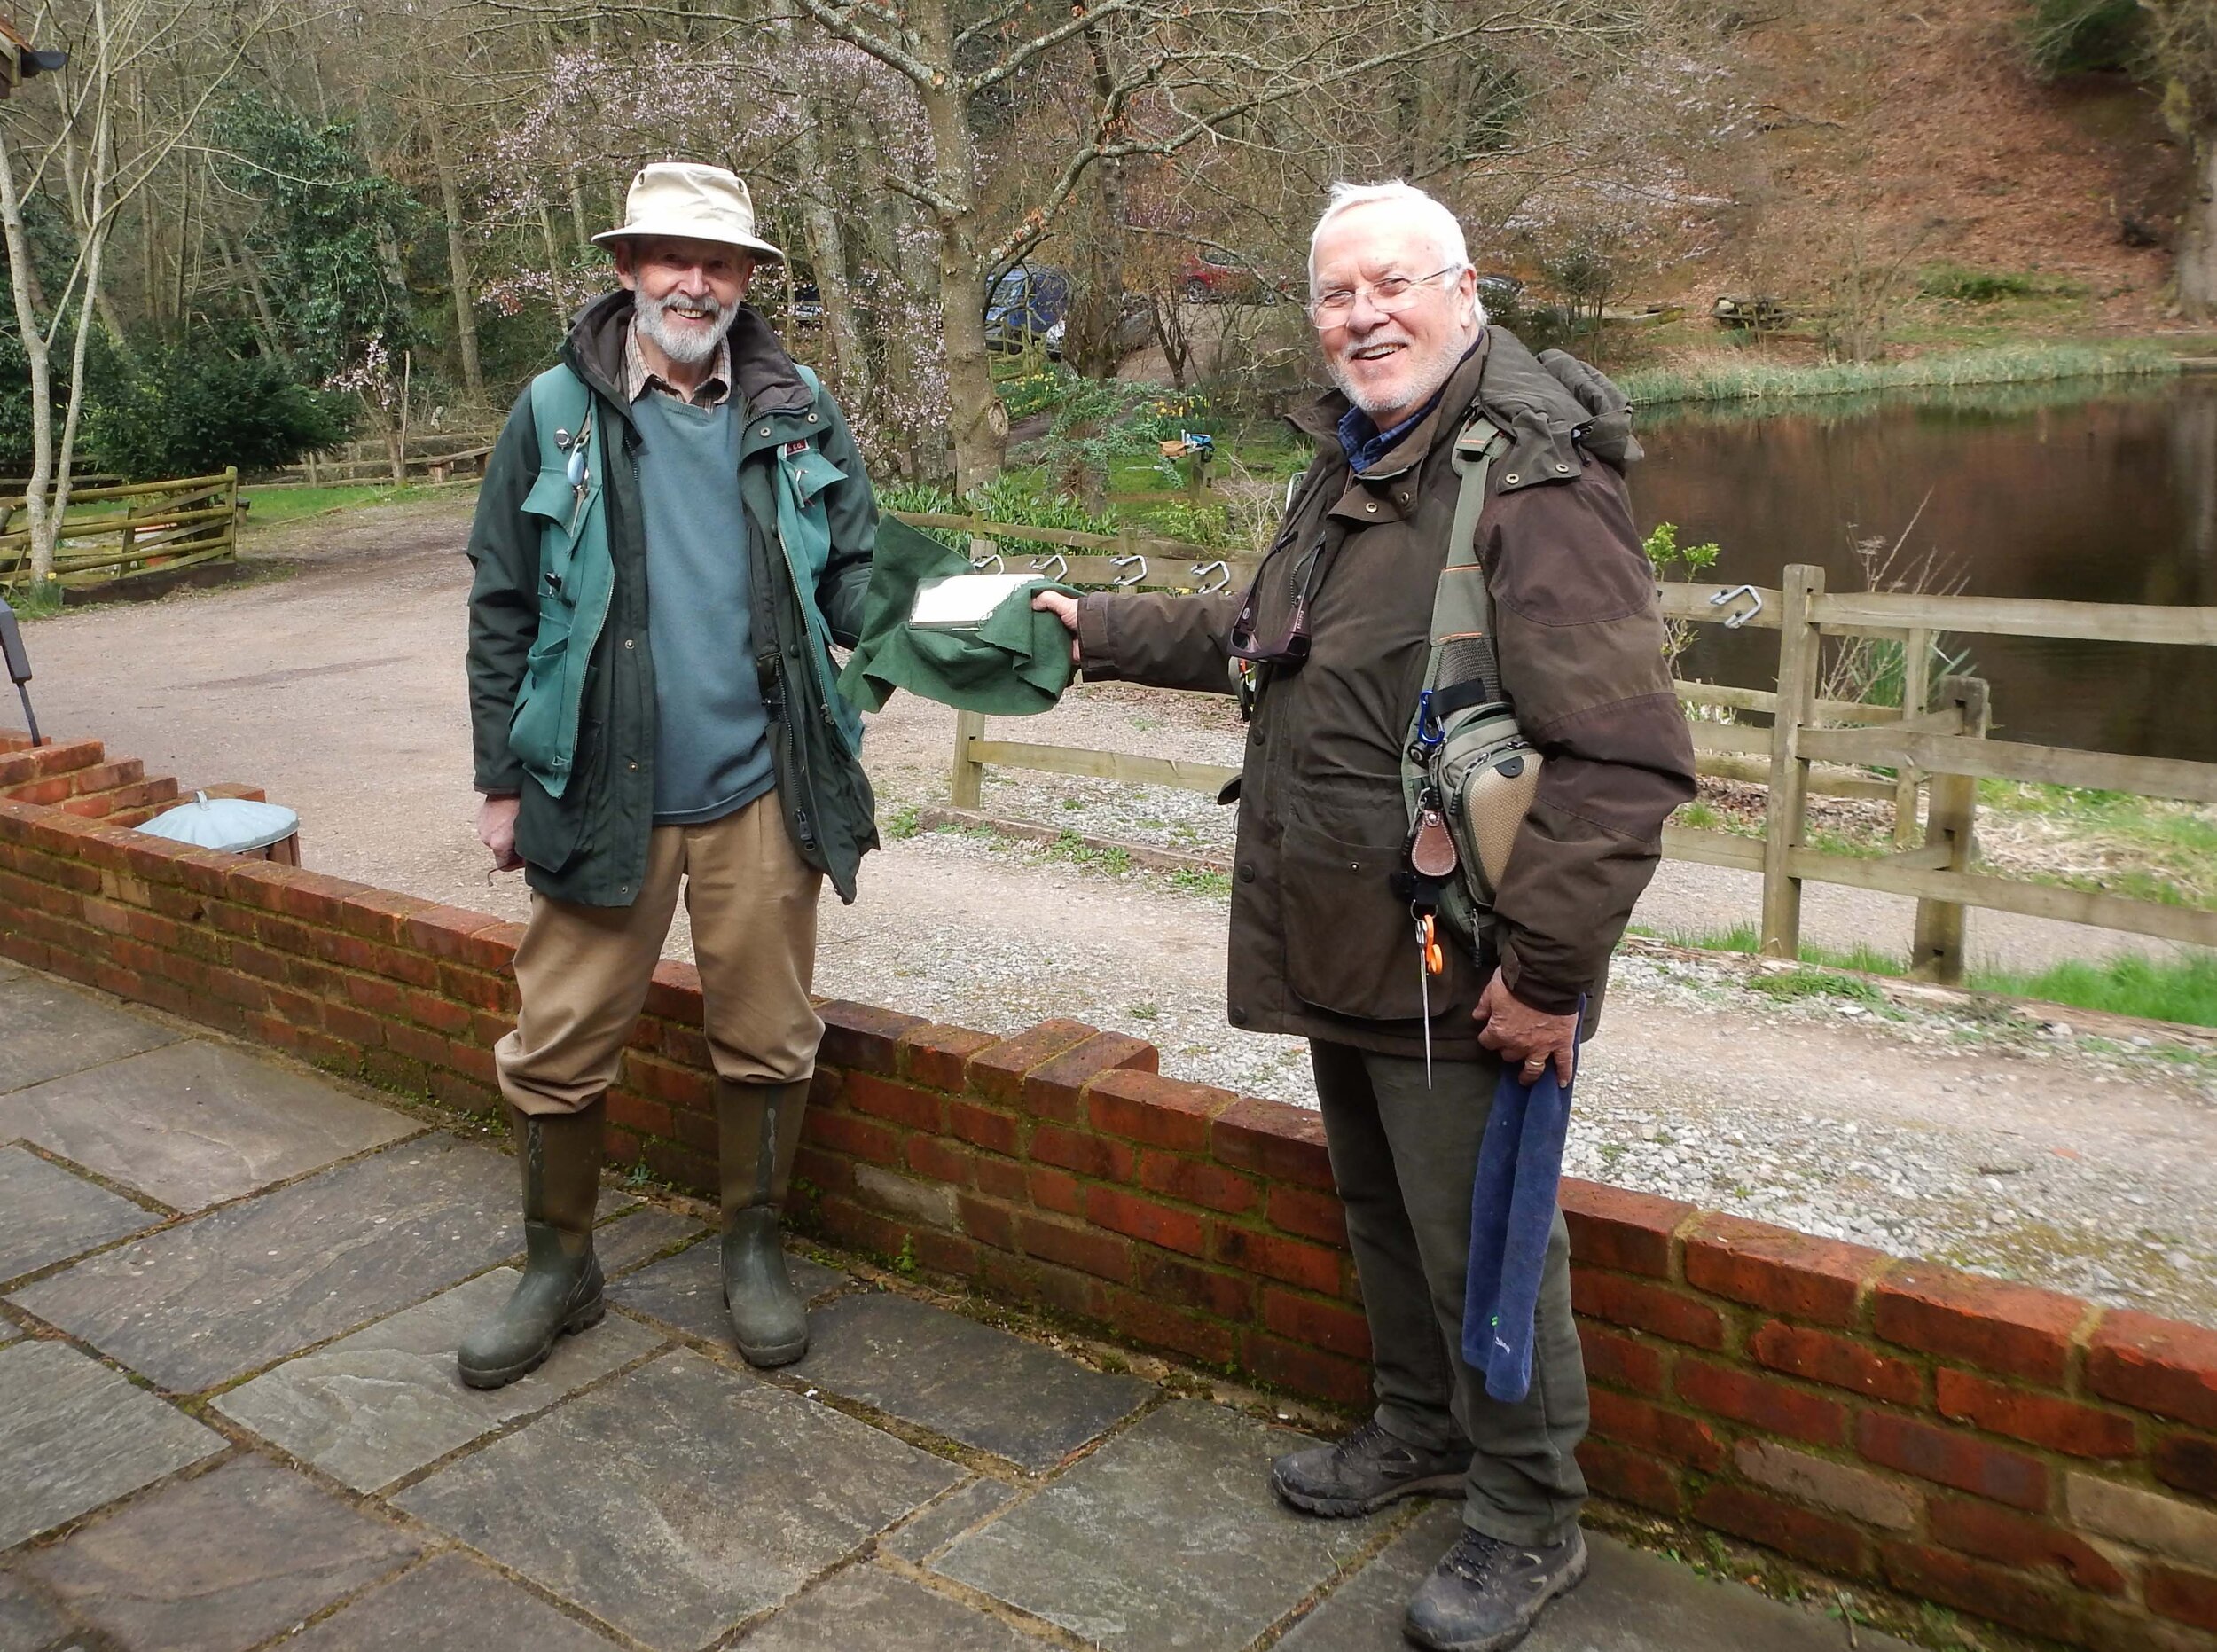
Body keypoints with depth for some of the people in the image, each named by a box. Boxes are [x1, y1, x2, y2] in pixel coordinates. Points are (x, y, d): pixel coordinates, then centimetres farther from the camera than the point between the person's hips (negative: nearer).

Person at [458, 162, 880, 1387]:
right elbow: (503, 608, 3)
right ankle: (558, 1264, 29)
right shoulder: (556, 413, 1)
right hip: (598, 794, 0)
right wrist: (502, 780, 2)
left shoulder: (798, 414, 4)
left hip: (759, 793, 1)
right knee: (559, 1049, 7)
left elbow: (856, 583, 8)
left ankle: (754, 1249, 33)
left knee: (766, 1041, 11)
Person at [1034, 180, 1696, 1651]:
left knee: (1479, 1241, 5)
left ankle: (1528, 1524, 27)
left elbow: (1626, 757, -25)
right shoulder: (1350, 467, 13)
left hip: (1455, 971, -9)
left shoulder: (1535, 484, -20)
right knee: (1381, 1210, 23)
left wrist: (1547, 967, -24)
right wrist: (1098, 629, 24)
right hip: (1345, 948, 9)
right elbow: (1254, 634, 29)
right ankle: (1423, 1433, 46)